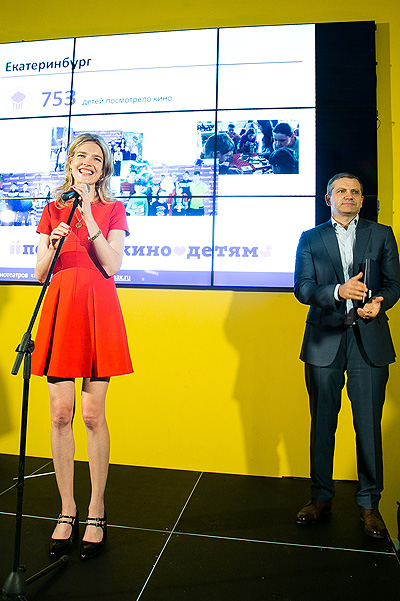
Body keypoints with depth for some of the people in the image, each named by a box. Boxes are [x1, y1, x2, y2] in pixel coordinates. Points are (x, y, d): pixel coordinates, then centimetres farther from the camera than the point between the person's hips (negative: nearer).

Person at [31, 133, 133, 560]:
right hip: (60, 308, 3)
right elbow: (40, 273, 9)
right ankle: (67, 510, 19)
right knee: (60, 414, 3)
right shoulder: (53, 210, 15)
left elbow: (112, 265, -6)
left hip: (98, 308, -2)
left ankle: (96, 513, 16)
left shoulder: (113, 210, 8)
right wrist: (53, 243, -10)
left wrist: (87, 216, -11)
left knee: (92, 414, -1)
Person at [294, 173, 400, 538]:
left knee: (369, 425, 2)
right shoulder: (311, 239, 10)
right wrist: (338, 291, -18)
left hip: (369, 341, 0)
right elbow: (302, 288, -1)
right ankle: (322, 497, 25)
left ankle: (369, 504, 20)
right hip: (324, 340, 0)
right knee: (322, 422, 8)